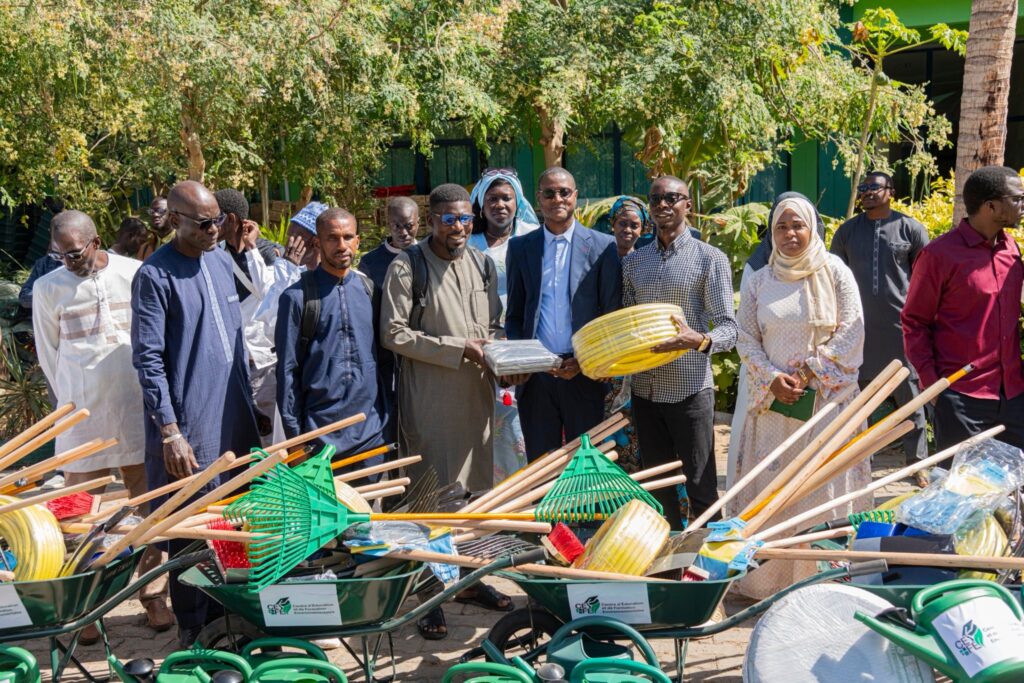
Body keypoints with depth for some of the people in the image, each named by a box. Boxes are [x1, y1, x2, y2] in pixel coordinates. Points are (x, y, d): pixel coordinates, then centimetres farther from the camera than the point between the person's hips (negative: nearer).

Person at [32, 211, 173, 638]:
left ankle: (154, 595, 18)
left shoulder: (134, 275, -3)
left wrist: (149, 392, 5)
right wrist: (72, 403, 4)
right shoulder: (48, 288, -2)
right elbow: (48, 354, 6)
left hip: (134, 407, 1)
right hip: (81, 412, 0)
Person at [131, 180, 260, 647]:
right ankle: (194, 630, 15)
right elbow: (148, 360, -14)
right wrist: (170, 433, -18)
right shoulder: (155, 276, -11)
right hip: (189, 430, -7)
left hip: (236, 422, 7)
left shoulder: (222, 261, 9)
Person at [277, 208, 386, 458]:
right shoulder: (298, 297, -5)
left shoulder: (368, 289, 7)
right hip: (319, 435, -4)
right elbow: (288, 370, -3)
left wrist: (387, 417, 10)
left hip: (371, 431, 4)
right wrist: (294, 436, -4)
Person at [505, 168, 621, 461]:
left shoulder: (603, 246, 2)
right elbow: (514, 314, 12)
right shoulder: (520, 247, 9)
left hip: (584, 374, -2)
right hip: (535, 377, 2)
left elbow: (612, 314, 1)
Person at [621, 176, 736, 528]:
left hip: (689, 389, -5)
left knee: (701, 487, -1)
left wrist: (699, 340, -29)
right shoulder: (633, 262, 12)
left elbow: (728, 328, -8)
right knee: (658, 486, 13)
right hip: (644, 389, 5)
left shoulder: (710, 259, -3)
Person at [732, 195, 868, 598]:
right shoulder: (758, 281, 9)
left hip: (826, 397, -2)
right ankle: (768, 579, 9)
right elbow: (746, 339, 6)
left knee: (824, 487, -1)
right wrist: (772, 378, -9)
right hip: (774, 399, 2)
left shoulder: (834, 272, 1)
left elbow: (850, 333, -3)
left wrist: (809, 373, -10)